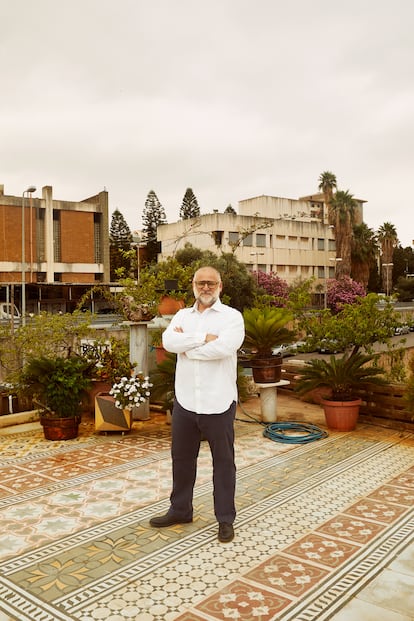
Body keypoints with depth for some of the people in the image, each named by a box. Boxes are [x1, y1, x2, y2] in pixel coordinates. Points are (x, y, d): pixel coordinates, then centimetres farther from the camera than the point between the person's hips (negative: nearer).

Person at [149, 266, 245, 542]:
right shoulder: (182, 315, 9)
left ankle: (225, 518, 23)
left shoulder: (232, 316, -5)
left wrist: (186, 345, -11)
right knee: (182, 458, 17)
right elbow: (168, 341, -10)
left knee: (223, 461, 8)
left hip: (218, 402, -4)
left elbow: (224, 347, -23)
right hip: (185, 400, 5)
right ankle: (180, 510, 36)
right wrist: (204, 337, -18)